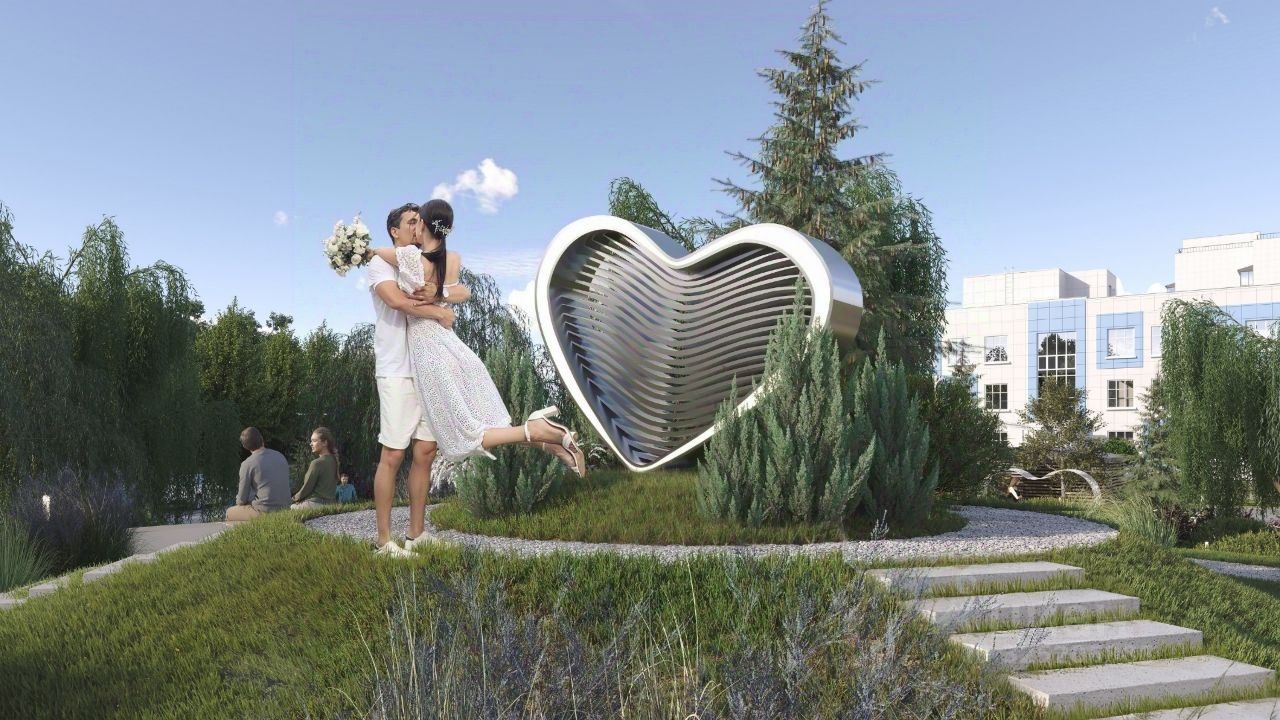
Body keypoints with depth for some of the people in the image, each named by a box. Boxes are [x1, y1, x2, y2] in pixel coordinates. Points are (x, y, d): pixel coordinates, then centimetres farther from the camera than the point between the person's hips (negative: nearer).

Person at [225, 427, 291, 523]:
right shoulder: (280, 456, 6)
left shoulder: (248, 464, -11)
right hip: (284, 509, 6)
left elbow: (242, 499, -6)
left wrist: (239, 501, 18)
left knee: (230, 513, 21)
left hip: (264, 511, -6)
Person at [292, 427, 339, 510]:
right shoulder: (334, 460, 8)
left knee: (289, 508, 0)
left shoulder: (317, 463, -15)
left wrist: (295, 498, 9)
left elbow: (307, 488, -9)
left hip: (316, 503, -8)